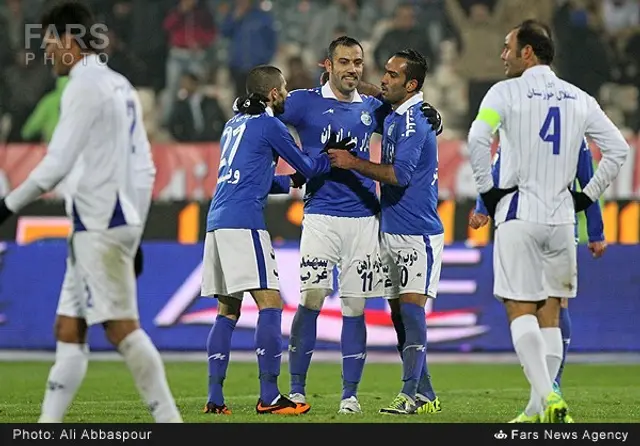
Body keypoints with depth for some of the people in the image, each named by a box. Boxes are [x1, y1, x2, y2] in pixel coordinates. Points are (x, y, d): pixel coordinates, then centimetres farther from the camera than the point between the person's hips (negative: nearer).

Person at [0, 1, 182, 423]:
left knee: (121, 326, -10)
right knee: (68, 330, 8)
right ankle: (48, 427, 6)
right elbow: (144, 168, 19)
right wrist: (134, 235, 22)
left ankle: (169, 420, -11)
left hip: (100, 225, -9)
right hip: (121, 221, 9)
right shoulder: (120, 86, 19)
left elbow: (57, 163, -16)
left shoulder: (85, 86, -10)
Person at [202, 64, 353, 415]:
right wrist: (334, 154, 21)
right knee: (270, 304, -9)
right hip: (244, 222, -9)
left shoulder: (234, 124, 22)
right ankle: (269, 397, -14)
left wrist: (292, 182, 33)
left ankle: (215, 398, 6)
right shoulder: (269, 125, -2)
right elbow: (308, 168, 6)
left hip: (217, 221, 9)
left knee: (228, 311, 10)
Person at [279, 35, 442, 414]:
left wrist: (430, 115, 3)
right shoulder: (305, 102, 3)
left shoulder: (372, 108, 12)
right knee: (311, 300, -10)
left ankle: (350, 393, 8)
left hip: (363, 217, 3)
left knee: (355, 307, 3)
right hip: (320, 215, -3)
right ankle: (296, 389, -2)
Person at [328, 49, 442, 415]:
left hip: (418, 233, -10)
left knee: (411, 306, -14)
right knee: (399, 313, 9)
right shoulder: (394, 116, 13)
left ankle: (410, 394, -17)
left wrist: (353, 163, -17)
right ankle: (425, 395, 13)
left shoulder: (414, 119, -16)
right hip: (393, 231, 10)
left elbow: (399, 174, -24)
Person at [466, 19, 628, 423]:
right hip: (561, 217, 4)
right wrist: (588, 195, 14)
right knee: (550, 315, 11)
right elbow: (618, 149, 9)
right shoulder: (579, 99, 10)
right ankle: (545, 405, 7)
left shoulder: (507, 92, -4)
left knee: (521, 311, -3)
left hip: (519, 214, -4)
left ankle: (548, 397, -20)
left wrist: (487, 188, -7)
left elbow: (478, 139, -19)